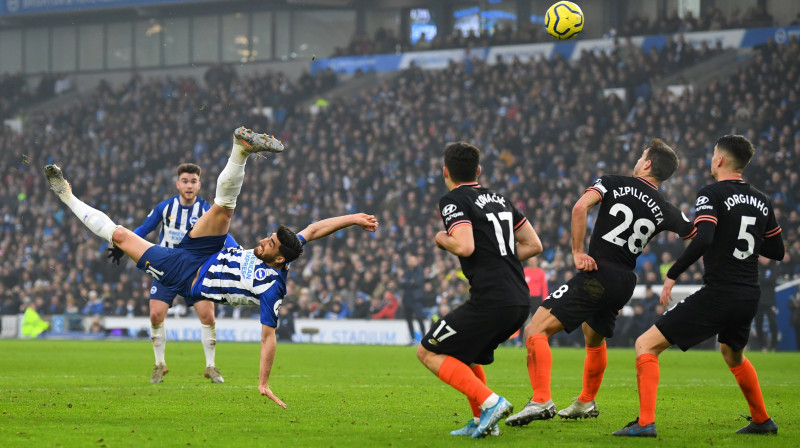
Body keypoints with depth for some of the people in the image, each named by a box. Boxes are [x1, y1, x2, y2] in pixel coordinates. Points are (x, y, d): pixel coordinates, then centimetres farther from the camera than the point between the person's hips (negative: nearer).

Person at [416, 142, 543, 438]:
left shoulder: (453, 200, -3)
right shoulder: (499, 199, 20)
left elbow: (465, 246, -18)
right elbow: (534, 245, 20)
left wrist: (443, 240, 2)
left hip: (489, 300, -8)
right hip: (520, 300, 8)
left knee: (428, 352, 3)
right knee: (462, 351, 27)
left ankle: (489, 402, -11)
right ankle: (482, 422, 17)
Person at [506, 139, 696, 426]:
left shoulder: (613, 183, -1)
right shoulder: (665, 211, 8)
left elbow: (580, 207, -16)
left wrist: (577, 251, -13)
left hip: (596, 275, -6)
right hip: (625, 284, 6)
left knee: (536, 330, -9)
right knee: (595, 339, 33)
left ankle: (541, 401, -26)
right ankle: (586, 403, 46)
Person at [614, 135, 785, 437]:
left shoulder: (712, 194, -10)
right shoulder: (761, 201, 10)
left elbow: (703, 240, -25)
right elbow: (777, 251, 18)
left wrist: (672, 274, -16)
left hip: (717, 295, -7)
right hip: (750, 296, 7)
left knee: (646, 345, -4)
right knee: (733, 355, 36)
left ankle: (645, 423, -15)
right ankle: (762, 421, 43)